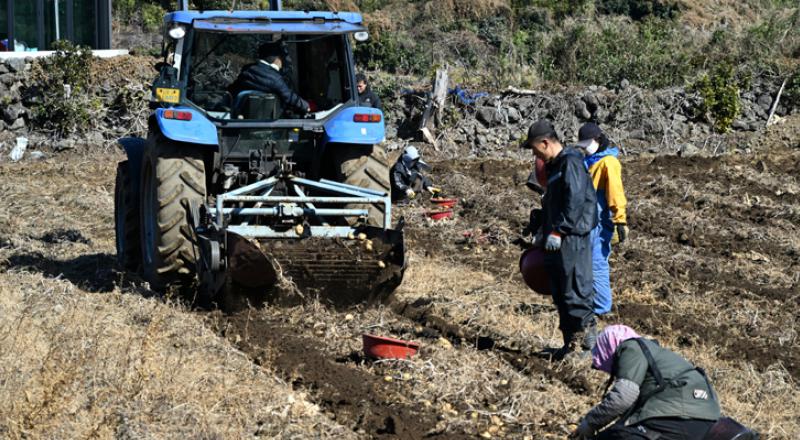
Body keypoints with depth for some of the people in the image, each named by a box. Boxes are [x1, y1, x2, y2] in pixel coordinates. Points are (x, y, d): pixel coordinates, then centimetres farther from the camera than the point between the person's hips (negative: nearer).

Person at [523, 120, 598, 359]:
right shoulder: (554, 166, 19)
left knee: (575, 290, -9)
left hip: (572, 239, -10)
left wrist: (558, 231, -21)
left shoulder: (571, 163, -13)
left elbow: (575, 201, -21)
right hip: (556, 240, 10)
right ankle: (571, 340, 16)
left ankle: (586, 331, -2)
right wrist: (543, 231, 24)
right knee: (560, 293, 11)